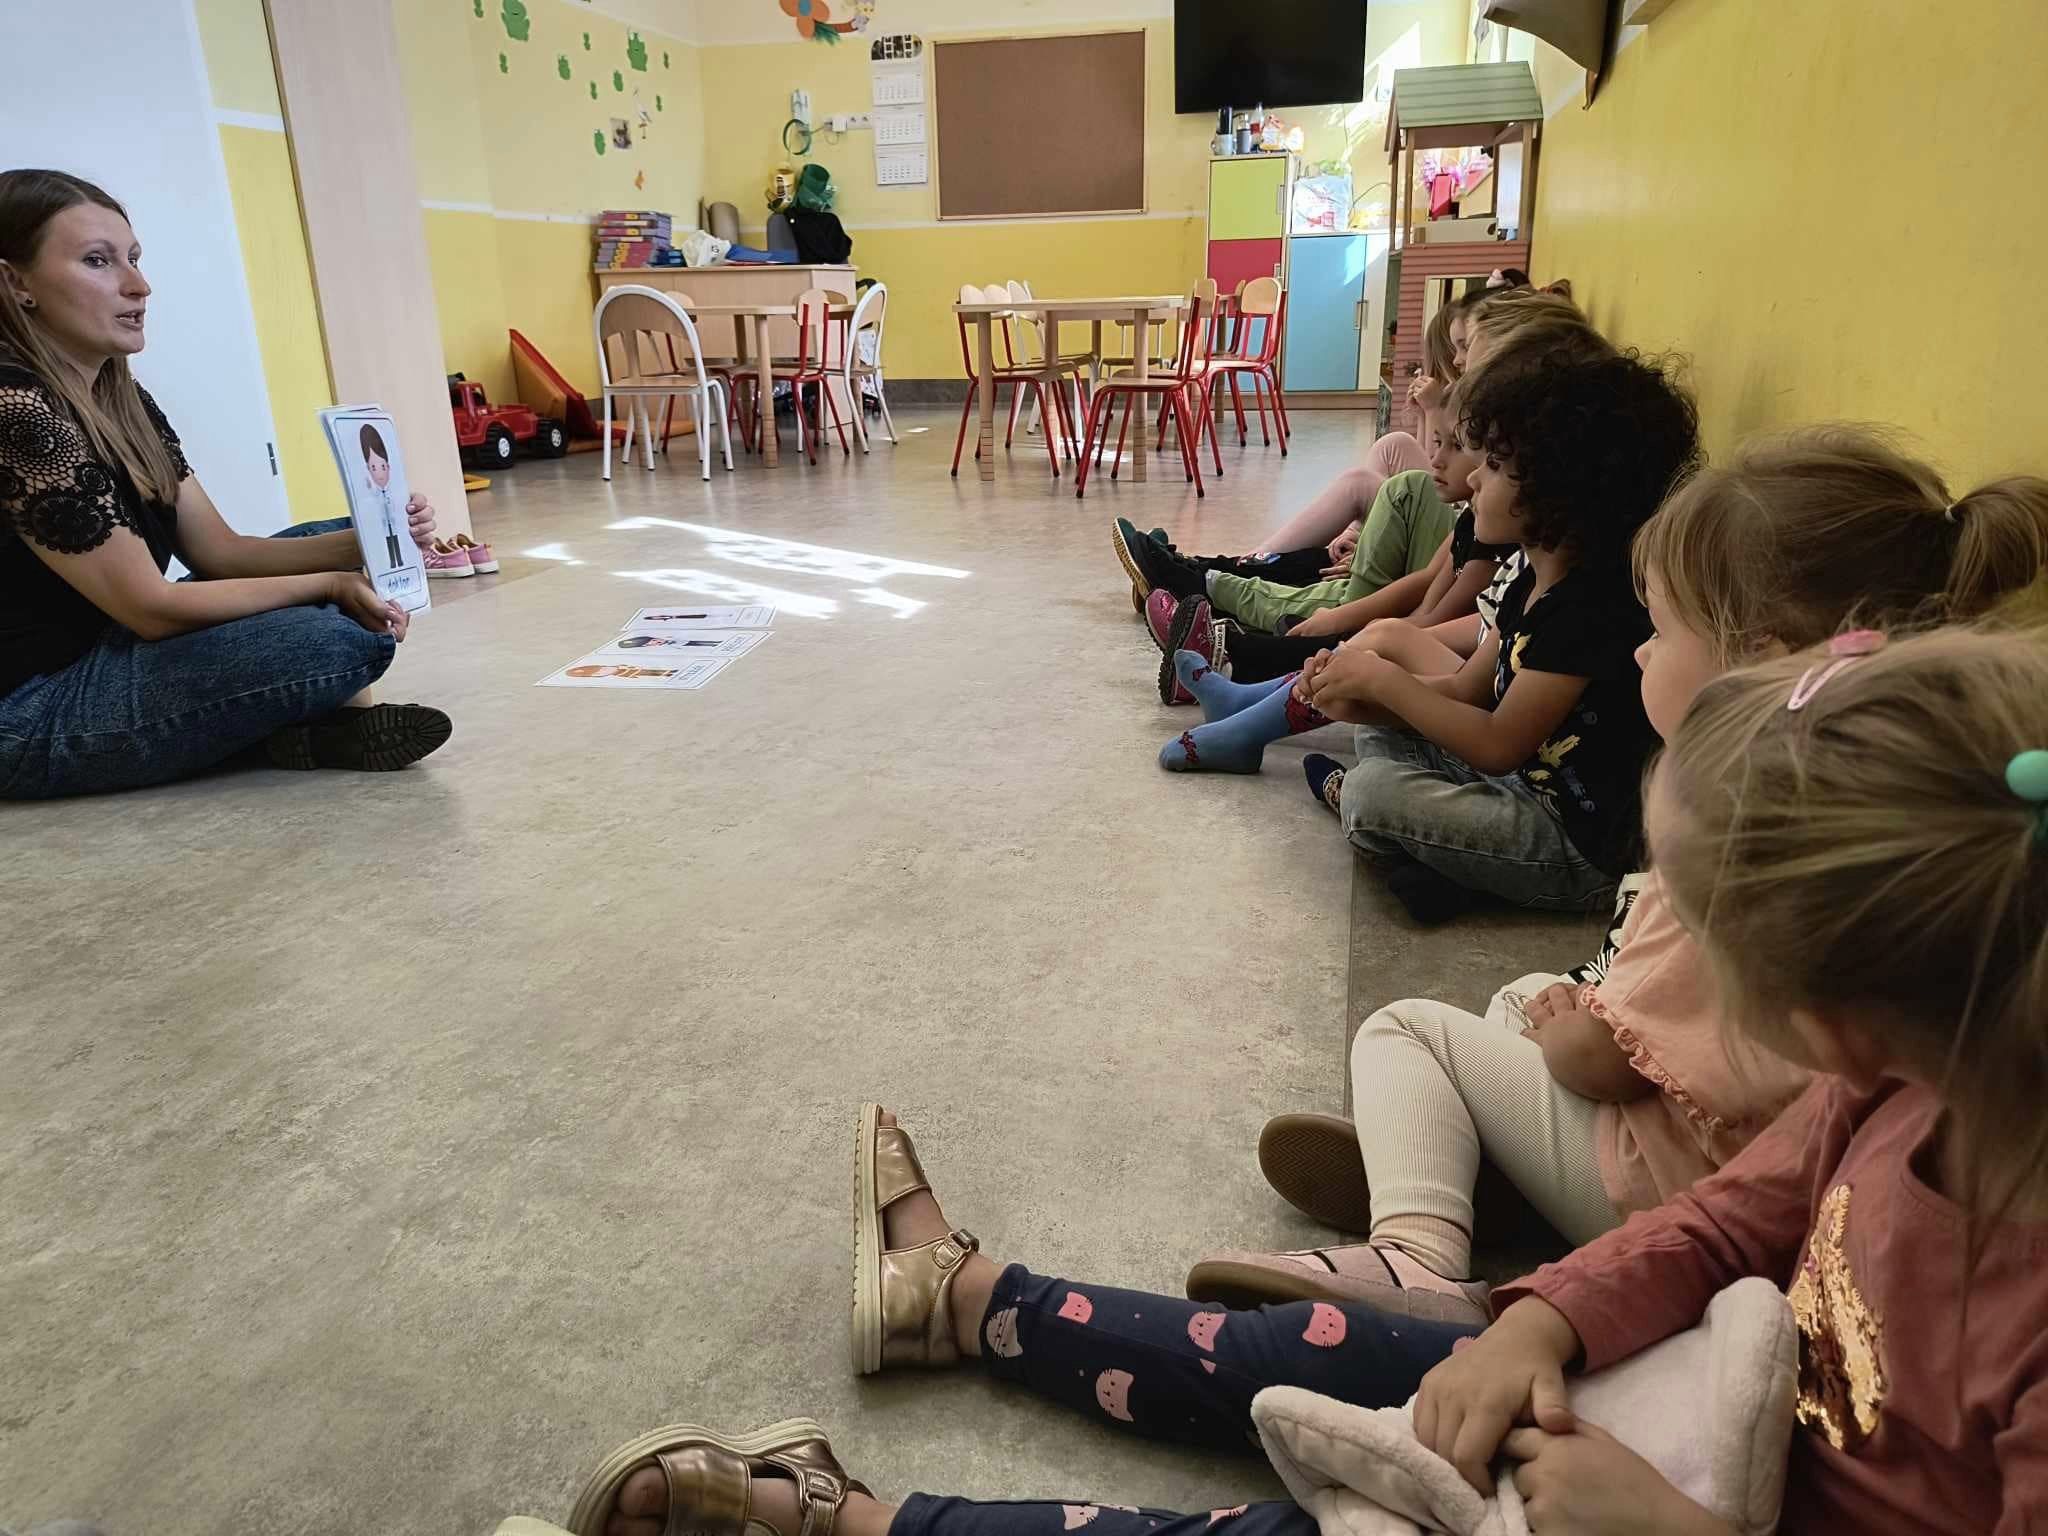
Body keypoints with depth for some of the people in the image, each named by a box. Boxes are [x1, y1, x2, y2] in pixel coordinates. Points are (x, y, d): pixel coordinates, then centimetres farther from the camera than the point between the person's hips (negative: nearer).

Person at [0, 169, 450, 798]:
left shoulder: (121, 399, 6)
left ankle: (327, 714, -9)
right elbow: (153, 607, -21)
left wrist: (366, 544, -11)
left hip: (107, 651, 10)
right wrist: (331, 587, -16)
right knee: (345, 640, -29)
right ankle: (330, 715, 3)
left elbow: (219, 552, 4)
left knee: (333, 540, 10)